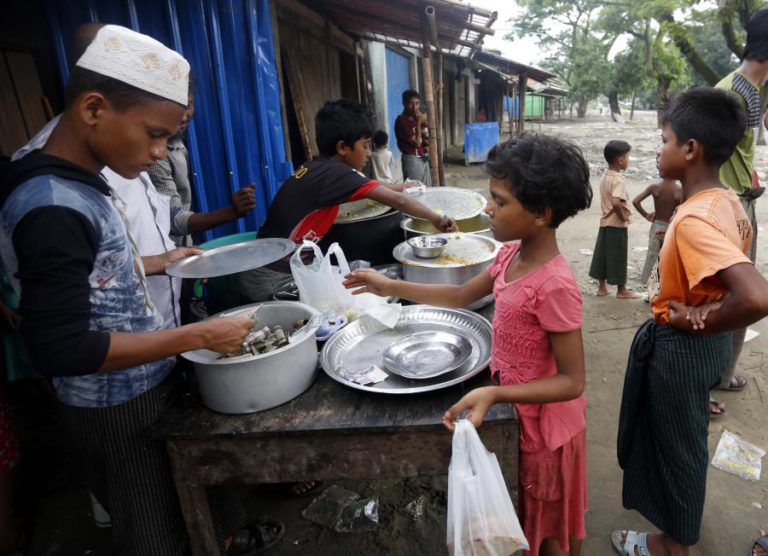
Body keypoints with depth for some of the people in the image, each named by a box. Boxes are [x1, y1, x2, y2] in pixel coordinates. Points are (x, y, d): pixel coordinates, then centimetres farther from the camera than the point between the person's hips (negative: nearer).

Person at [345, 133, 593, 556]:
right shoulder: (511, 254, -6)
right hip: (523, 417, 7)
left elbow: (572, 381, -26)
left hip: (543, 426, -7)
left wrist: (494, 394, -38)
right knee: (536, 522, 30)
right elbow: (461, 296, 7)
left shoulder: (554, 285, -32)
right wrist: (391, 287, 6)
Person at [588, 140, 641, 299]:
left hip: (605, 222, 8)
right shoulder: (619, 180, -19)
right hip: (617, 225, -8)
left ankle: (602, 287, 20)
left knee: (603, 254, 11)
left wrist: (614, 213, 11)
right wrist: (624, 217, -18)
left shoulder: (605, 177, 8)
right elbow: (616, 203, -32)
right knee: (618, 257, 1)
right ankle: (622, 290, 12)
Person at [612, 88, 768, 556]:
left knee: (674, 444, 12)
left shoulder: (693, 220, -30)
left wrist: (698, 324, -23)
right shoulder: (728, 202, -1)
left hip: (679, 348, -9)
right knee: (684, 437, 27)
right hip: (708, 342, 9)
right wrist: (708, 316, -4)